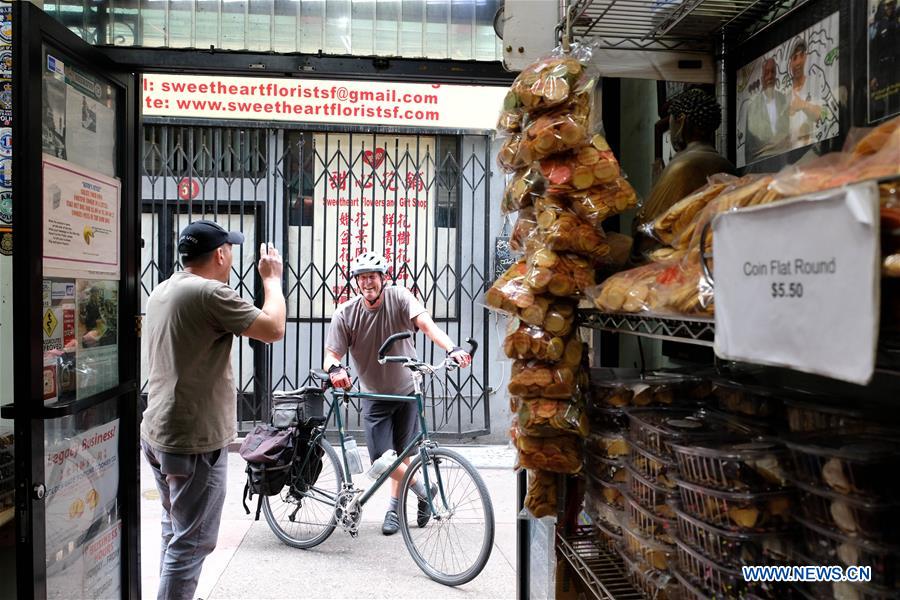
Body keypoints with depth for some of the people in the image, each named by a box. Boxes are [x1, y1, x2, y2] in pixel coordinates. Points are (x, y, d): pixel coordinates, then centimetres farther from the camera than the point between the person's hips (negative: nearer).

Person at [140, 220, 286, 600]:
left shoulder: (162, 291, 10)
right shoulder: (210, 293, -19)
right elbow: (274, 329, -18)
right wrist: (272, 278, -4)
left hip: (158, 434, 10)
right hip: (194, 441, -10)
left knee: (175, 532, 22)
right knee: (191, 543, 1)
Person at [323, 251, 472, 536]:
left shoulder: (399, 297, -17)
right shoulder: (345, 314, -13)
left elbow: (426, 324, -32)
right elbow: (331, 354, -16)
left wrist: (452, 348, -49)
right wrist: (334, 369, -41)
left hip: (407, 390, -1)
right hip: (375, 396, 1)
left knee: (401, 453, 9)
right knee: (382, 459, -8)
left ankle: (395, 507, 34)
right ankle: (424, 491, 18)